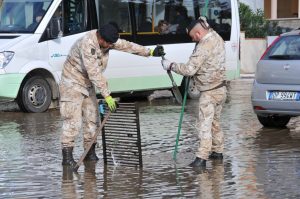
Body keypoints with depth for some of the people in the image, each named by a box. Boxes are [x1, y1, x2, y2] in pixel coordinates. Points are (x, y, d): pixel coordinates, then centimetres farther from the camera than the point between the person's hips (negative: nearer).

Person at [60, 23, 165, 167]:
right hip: (73, 83, -8)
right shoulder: (87, 44, -31)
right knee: (73, 120, -14)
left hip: (87, 84, 8)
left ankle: (90, 153, 14)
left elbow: (127, 46, 3)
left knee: (92, 118, 6)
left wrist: (150, 52, -3)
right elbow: (94, 73, -32)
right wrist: (107, 96, -31)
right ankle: (67, 155, -13)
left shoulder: (107, 40, -6)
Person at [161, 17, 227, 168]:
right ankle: (217, 151, 27)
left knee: (205, 124, -9)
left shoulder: (204, 47, -22)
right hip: (220, 88, 10)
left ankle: (202, 158, -12)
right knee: (215, 122, 19)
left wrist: (171, 65, -13)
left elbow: (189, 69, -24)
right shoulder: (216, 37, 6)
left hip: (209, 92, -10)